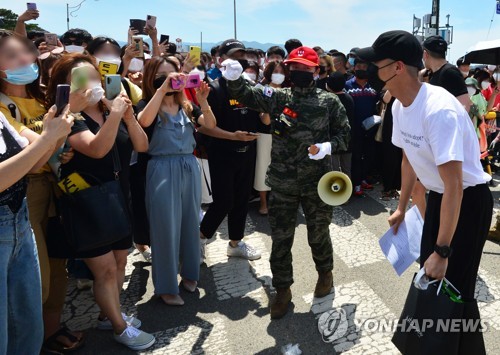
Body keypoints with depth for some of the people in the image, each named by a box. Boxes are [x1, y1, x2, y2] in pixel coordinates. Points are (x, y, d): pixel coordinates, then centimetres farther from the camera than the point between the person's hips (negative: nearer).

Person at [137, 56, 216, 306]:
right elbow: (144, 121, -26)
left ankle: (189, 273, 33)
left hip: (189, 168, 5)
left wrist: (202, 100, -19)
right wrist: (163, 88, -26)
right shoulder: (148, 104, -1)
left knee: (190, 223, 14)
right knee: (166, 228, 2)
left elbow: (210, 124, -3)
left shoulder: (186, 106, 11)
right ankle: (166, 286, 17)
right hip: (163, 170, -5)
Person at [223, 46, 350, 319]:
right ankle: (283, 289, 26)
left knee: (318, 233, 15)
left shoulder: (329, 102, -1)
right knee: (280, 238, 8)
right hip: (282, 183, 2)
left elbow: (344, 133, 4)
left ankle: (325, 273, 44)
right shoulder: (278, 97, 3)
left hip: (317, 182, -1)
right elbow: (246, 95, 0)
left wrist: (328, 146, -17)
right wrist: (234, 79, -20)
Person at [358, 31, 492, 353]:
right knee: (430, 275, 21)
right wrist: (402, 208, 19)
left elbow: (454, 186, -33)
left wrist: (442, 251, -30)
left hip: (469, 199, -9)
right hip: (438, 195, 9)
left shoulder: (438, 110, -33)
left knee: (455, 286, -1)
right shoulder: (399, 106, -5)